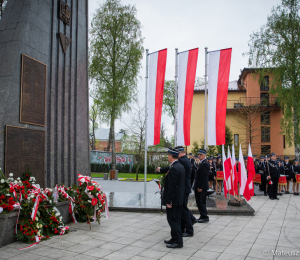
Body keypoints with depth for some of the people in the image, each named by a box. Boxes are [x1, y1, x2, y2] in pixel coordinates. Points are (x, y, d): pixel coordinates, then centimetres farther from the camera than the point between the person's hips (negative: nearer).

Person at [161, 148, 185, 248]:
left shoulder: (174, 168, -22)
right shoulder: (180, 166, 9)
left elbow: (172, 186, -24)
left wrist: (169, 201, -19)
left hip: (173, 200, -10)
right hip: (179, 198, 10)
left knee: (173, 220, -1)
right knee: (176, 220, 17)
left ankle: (178, 242, 6)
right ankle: (175, 238, 28)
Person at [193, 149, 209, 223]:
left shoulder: (204, 164, -17)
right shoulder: (202, 163, 16)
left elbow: (203, 176, -22)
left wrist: (200, 187, -21)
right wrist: (197, 186, 18)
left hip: (201, 187, -10)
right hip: (200, 186, 10)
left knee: (201, 202, -5)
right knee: (201, 202, 14)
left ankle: (204, 217, 2)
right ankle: (203, 216, 22)